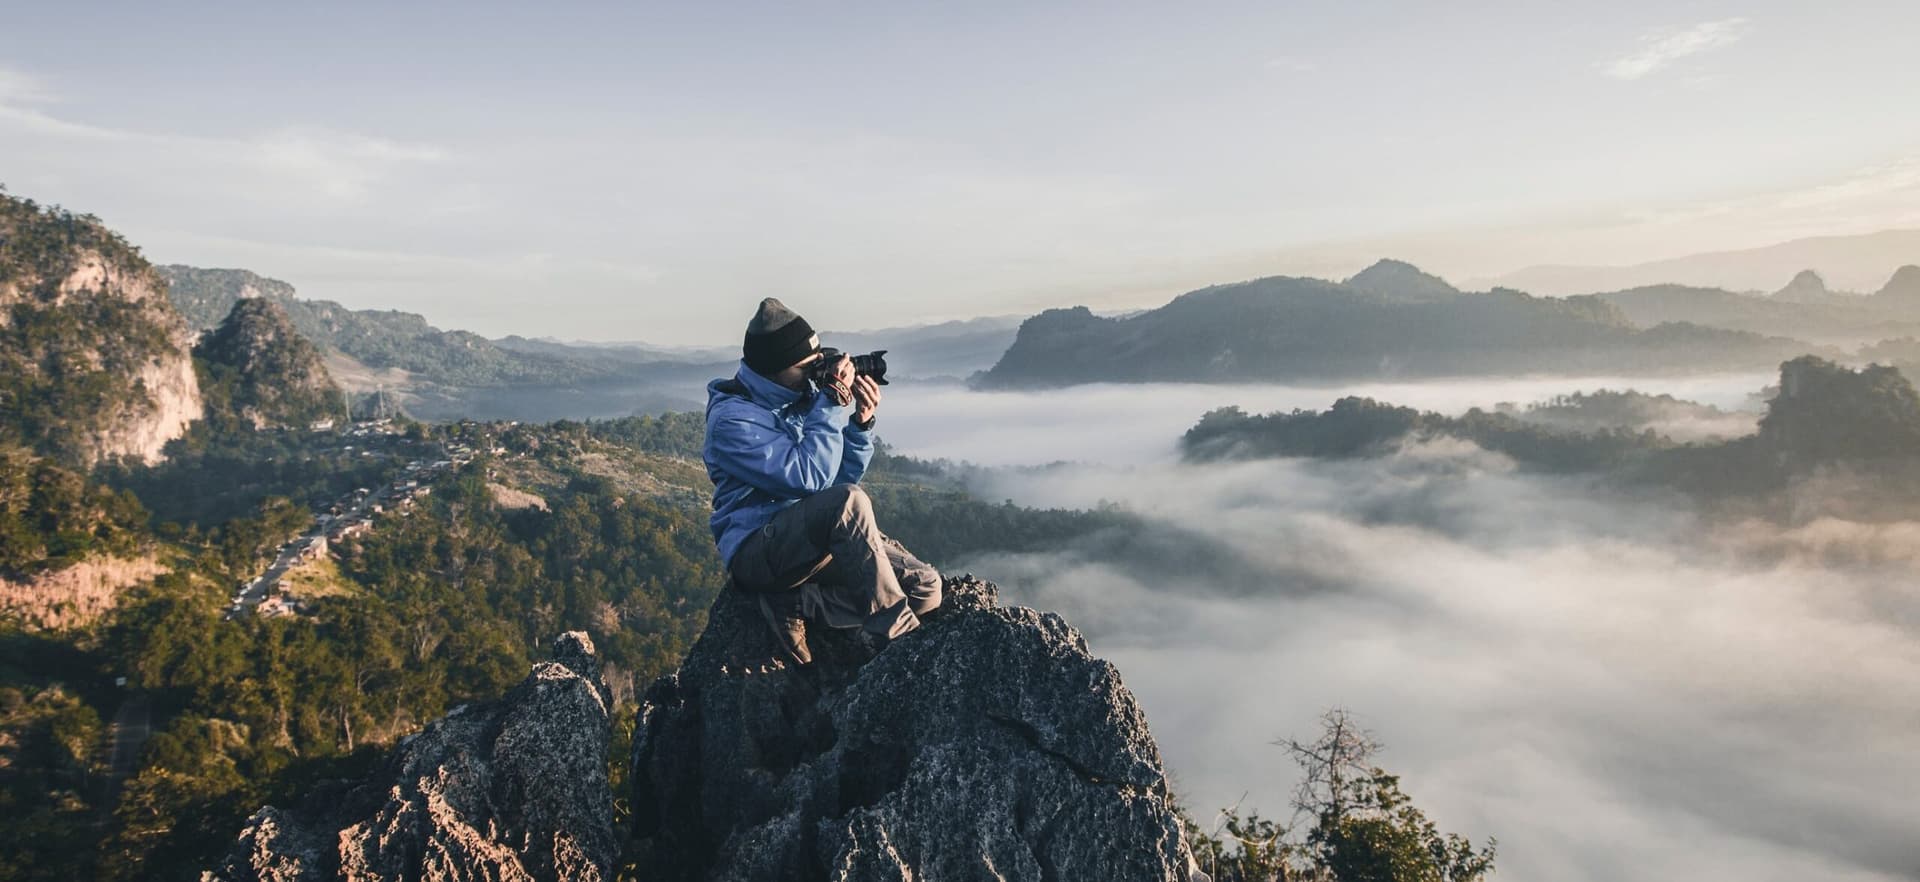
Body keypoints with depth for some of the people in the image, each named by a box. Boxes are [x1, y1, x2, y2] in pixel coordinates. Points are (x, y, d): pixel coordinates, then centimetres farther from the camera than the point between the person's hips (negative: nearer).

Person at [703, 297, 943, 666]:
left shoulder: (803, 393, 6)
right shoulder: (731, 418, -15)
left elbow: (845, 475, 10)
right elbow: (810, 477, -25)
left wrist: (860, 422, -7)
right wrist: (833, 403, -20)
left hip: (825, 536, 8)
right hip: (758, 549, -8)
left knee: (926, 587, -9)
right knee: (849, 501, -36)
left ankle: (797, 604, -11)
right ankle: (896, 638, -26)